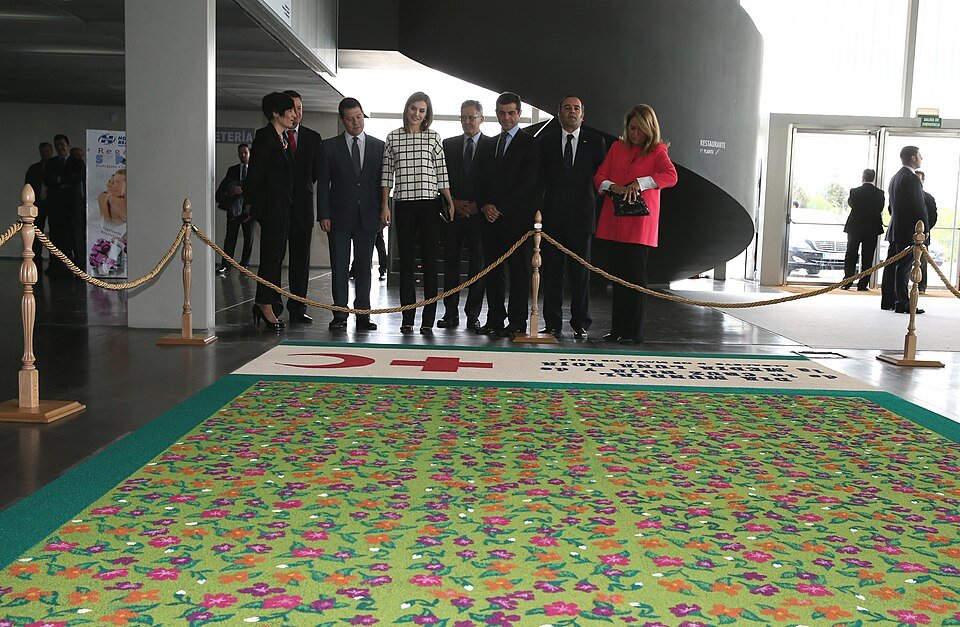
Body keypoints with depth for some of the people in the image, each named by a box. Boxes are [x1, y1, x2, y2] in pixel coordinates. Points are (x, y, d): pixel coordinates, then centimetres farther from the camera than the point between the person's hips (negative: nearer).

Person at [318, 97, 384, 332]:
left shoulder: (378, 146, 9)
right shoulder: (330, 147, 4)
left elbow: (383, 181, 9)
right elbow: (323, 183, 2)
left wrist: (383, 212, 1)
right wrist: (323, 215, -6)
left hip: (368, 217, 1)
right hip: (339, 216, -1)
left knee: (364, 267, 5)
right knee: (339, 268, 0)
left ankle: (362, 314, 10)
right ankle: (340, 315, 5)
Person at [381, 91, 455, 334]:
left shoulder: (434, 137, 7)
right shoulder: (393, 137, 9)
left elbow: (441, 174, 5)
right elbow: (387, 174, 8)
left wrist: (451, 203, -1)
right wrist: (385, 205, 2)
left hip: (429, 204, -1)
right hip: (403, 205, 1)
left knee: (430, 262, -1)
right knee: (406, 262, 4)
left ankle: (428, 319, 3)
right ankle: (407, 318, 8)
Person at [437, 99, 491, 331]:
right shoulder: (448, 145, 11)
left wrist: (477, 205, -8)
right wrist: (453, 203, -4)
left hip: (479, 214, -2)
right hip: (452, 213, 2)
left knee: (478, 265, 0)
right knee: (450, 264, 2)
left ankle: (473, 314, 5)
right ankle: (451, 313, 8)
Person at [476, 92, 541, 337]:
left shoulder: (530, 144, 0)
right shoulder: (488, 146, 19)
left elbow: (529, 182, -9)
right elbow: (481, 181, 18)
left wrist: (500, 208, -11)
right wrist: (484, 205, -1)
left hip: (517, 216, -5)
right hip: (491, 216, 6)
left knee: (518, 269, -3)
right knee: (493, 270, 6)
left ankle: (517, 323, 0)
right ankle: (495, 319, 12)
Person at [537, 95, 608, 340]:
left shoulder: (595, 141, 8)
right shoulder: (546, 141, 10)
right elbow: (539, 176, 8)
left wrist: (594, 208, -1)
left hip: (582, 215, -1)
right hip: (553, 215, 1)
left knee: (580, 271, 1)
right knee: (551, 269, 2)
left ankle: (580, 324, 9)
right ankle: (553, 324, 8)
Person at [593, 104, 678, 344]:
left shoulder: (657, 150, 1)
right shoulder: (617, 147, 14)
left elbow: (671, 176, -16)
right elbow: (599, 177, 9)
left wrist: (639, 183, -26)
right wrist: (613, 186, -12)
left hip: (640, 223, -4)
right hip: (615, 222, 5)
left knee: (636, 275, -4)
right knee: (618, 275, 8)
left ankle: (634, 332, 1)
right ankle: (618, 328, 15)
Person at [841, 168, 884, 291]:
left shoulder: (854, 191, -9)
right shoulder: (880, 193, -4)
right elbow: (880, 209, 4)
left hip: (854, 227, -1)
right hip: (872, 229, 1)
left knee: (851, 256, 7)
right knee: (867, 258, 5)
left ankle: (847, 283, 3)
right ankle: (863, 284, 3)